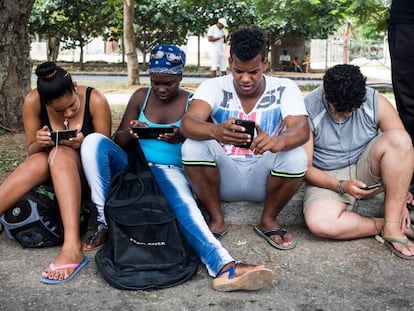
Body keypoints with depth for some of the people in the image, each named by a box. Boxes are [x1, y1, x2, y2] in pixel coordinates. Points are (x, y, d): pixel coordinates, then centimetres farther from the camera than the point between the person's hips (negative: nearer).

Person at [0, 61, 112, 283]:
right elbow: (31, 151, -2)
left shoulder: (95, 100, -18)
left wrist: (83, 143, -29)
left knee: (61, 154, -34)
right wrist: (39, 143, -25)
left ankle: (72, 248, -49)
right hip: (50, 169, 2)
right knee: (36, 162, -32)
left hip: (87, 170, -2)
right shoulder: (33, 101, -13)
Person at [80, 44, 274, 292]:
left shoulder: (192, 103, 5)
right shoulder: (141, 97, 12)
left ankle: (224, 266, -60)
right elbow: (118, 141, 12)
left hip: (171, 172, -3)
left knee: (183, 201, -39)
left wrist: (183, 138, -21)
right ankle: (105, 219, -22)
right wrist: (130, 133, -13)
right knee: (94, 140, -23)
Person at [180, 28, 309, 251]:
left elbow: (302, 129, -26)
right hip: (224, 177, 0)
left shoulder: (285, 89, -9)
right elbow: (188, 123, -27)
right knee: (193, 146, -26)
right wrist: (216, 131, -52)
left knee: (296, 156, -29)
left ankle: (268, 221, -4)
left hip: (263, 177, 0)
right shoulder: (214, 87, -10)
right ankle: (216, 219, -8)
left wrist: (278, 142, -50)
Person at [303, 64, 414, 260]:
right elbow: (305, 168, -12)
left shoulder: (376, 102, -9)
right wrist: (341, 186, -25)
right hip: (328, 179, -2)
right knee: (319, 223, -35)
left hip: (366, 170, 3)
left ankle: (392, 227, -24)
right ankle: (384, 225, -13)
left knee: (398, 138, -28)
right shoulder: (308, 111, -15)